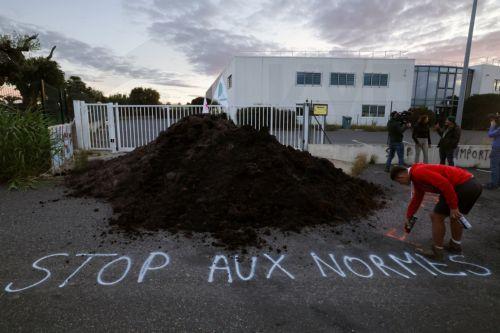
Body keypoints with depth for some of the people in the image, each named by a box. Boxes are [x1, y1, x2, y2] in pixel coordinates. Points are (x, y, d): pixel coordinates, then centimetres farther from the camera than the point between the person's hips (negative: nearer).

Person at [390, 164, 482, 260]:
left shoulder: (418, 172, -13)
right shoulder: (417, 177, 20)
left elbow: (444, 184, -22)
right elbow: (416, 198, 32)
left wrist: (453, 207, -15)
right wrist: (408, 216, 41)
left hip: (464, 186, -10)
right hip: (473, 184, 10)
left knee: (437, 216, 1)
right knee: (454, 216, 29)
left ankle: (437, 252, 14)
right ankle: (455, 246, 42)